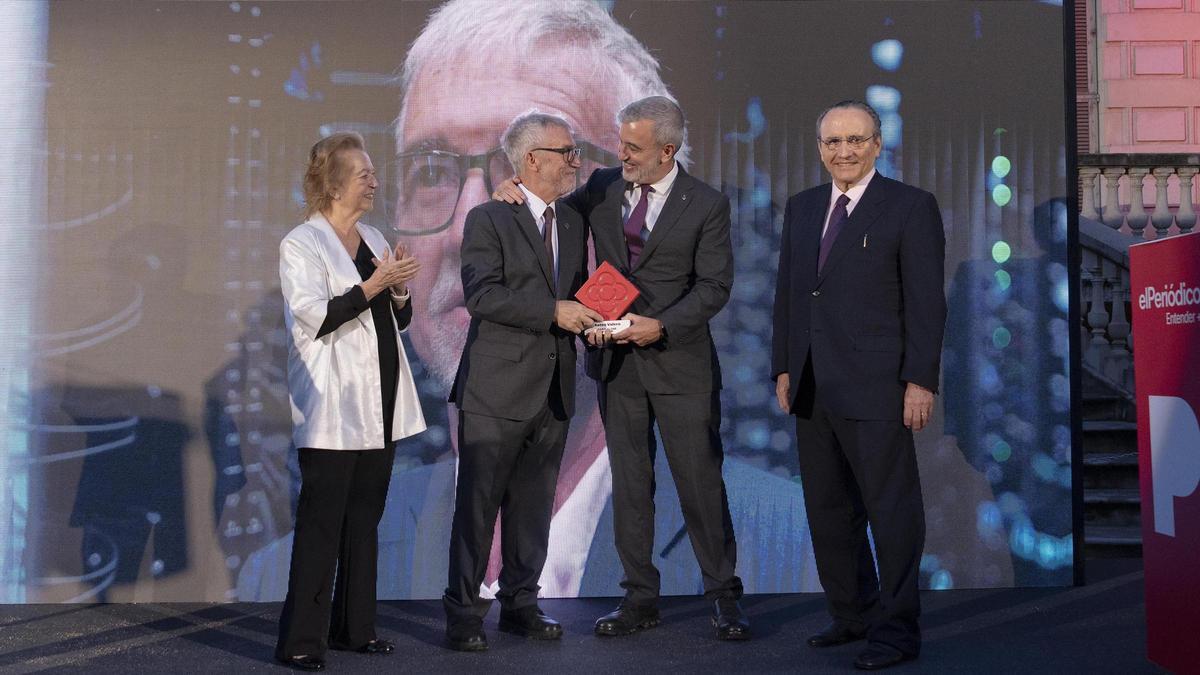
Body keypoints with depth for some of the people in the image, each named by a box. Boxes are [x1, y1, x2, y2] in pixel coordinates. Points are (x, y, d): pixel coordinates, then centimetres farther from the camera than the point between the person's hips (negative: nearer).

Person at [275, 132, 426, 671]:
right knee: (321, 522, -5)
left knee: (365, 518, 11)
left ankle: (354, 626, 21)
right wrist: (373, 285, -17)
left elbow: (399, 320, 18)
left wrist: (400, 289, -2)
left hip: (380, 405, 7)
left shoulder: (373, 240, 15)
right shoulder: (301, 244, -5)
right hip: (333, 409, -7)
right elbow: (314, 319, -16)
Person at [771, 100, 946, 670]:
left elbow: (926, 301, -8)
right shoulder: (802, 207, 14)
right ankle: (851, 615, 27)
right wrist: (784, 367, 11)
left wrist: (920, 381, -13)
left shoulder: (910, 206, -3)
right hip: (813, 387, 7)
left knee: (891, 510, 0)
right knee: (828, 510, 13)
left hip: (876, 387, -6)